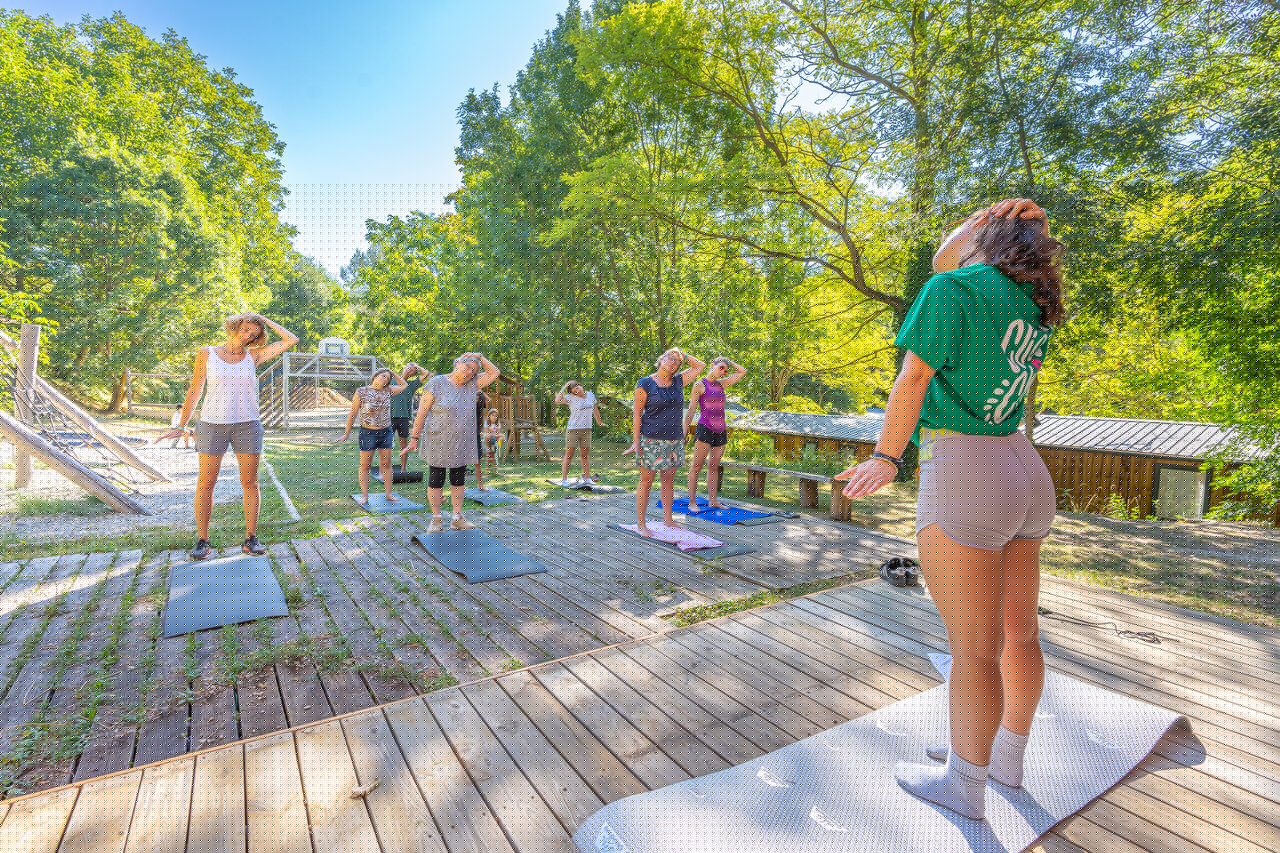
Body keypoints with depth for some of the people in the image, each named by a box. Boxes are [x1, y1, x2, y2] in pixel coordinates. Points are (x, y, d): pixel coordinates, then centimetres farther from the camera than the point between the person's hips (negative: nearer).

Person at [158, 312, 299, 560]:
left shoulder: (253, 356, 6)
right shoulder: (206, 354, 4)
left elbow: (292, 340, 0)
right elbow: (194, 391, 7)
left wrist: (265, 321, 6)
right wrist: (181, 427, 7)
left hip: (247, 425, 1)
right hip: (212, 425, -1)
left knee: (250, 483, 2)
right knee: (206, 483, 1)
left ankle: (251, 539, 10)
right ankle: (202, 541, 11)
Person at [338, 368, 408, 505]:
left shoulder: (387, 391, 1)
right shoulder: (361, 392, -11)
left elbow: (404, 385, 15)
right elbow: (353, 413, -5)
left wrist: (393, 373, 6)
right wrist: (346, 433, -2)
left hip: (386, 432, 4)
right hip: (368, 433, -4)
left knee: (386, 464, 7)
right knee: (365, 466, 3)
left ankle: (389, 494, 14)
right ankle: (364, 496, 10)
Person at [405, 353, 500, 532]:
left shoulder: (471, 384, 5)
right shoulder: (436, 383, -8)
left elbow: (494, 373, 8)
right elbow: (422, 412, -9)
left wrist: (480, 357, -4)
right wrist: (414, 438, -12)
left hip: (462, 446, 4)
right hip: (438, 444, -4)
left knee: (458, 481, 11)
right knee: (435, 482, 3)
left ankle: (457, 518, 21)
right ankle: (436, 520, 16)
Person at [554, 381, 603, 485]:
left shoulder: (590, 395, 7)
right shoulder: (571, 397, -8)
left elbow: (595, 410, 22)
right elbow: (558, 401, -26)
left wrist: (599, 422, 33)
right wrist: (564, 387, -17)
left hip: (586, 429, 4)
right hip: (572, 429, -4)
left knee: (585, 455, 9)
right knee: (569, 455, -2)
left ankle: (588, 478, 14)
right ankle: (564, 479, 1)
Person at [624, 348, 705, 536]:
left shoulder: (678, 382, 9)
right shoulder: (646, 384, -5)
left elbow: (700, 366, 21)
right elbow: (637, 413, -6)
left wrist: (684, 356, 12)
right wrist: (635, 441, -12)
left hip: (675, 440, 5)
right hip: (651, 440, -5)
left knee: (669, 480, 12)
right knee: (646, 481, 0)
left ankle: (668, 520, 23)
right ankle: (640, 523, 8)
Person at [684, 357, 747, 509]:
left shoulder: (721, 384, 15)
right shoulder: (700, 385, -1)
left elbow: (742, 371, 21)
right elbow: (691, 410, -5)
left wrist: (729, 362, 16)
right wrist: (684, 431, -10)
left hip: (720, 431, 6)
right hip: (705, 429, -6)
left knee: (713, 467, 10)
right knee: (696, 466, -5)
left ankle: (713, 501, 16)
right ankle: (692, 502, 0)